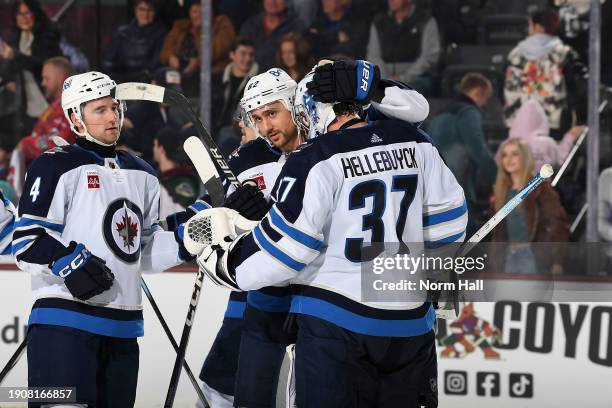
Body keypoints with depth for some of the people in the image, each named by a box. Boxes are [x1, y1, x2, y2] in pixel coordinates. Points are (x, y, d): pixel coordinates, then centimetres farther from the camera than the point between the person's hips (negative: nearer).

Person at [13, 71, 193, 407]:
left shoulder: (141, 175, 18)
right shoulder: (57, 167, -5)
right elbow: (27, 240, -9)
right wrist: (68, 263, -24)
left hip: (122, 327, 7)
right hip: (64, 321, -7)